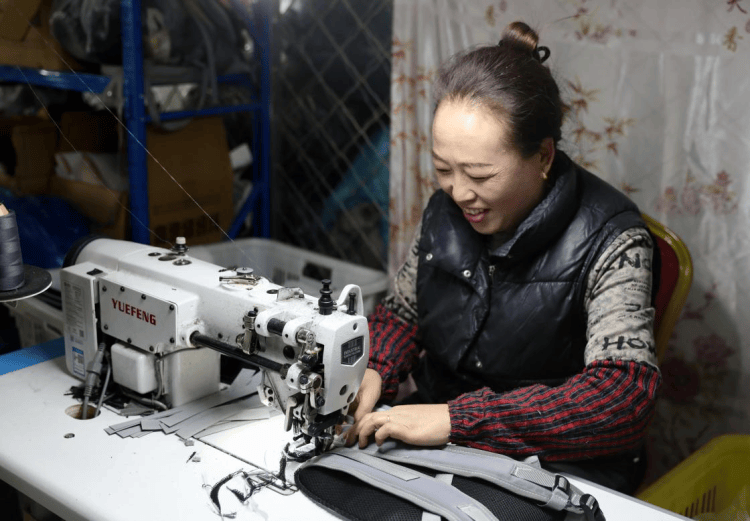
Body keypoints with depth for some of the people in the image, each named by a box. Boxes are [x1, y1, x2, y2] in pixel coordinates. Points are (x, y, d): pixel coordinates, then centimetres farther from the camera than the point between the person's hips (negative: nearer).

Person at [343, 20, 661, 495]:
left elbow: (625, 397, -26)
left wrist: (457, 418, -32)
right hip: (435, 447, 5)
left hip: (557, 467, -5)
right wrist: (372, 373, -9)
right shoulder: (446, 211, 2)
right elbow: (402, 313, 15)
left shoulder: (608, 239, -17)